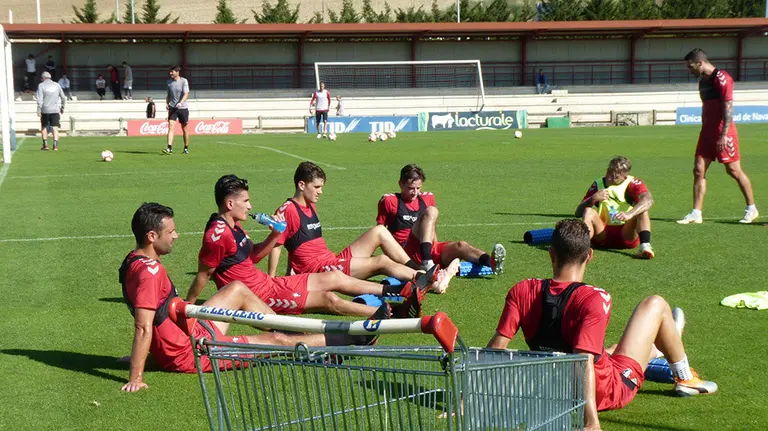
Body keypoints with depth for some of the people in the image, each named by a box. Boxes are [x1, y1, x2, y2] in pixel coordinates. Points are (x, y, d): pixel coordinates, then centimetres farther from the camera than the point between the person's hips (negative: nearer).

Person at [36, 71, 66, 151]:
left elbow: (39, 99, -10)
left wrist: (39, 110, -11)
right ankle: (55, 145, -9)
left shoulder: (41, 85, -1)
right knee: (55, 128, 1)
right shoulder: (57, 85, 8)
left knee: (44, 127, 15)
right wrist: (62, 108, 24)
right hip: (55, 110, 2)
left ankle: (45, 145, 13)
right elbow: (63, 98, 13)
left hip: (45, 110, -2)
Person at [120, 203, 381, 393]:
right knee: (277, 341, 0)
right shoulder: (149, 271, -27)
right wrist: (135, 378, -31)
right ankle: (349, 340, 14)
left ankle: (292, 331, 28)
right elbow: (143, 328, -31)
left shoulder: (134, 261, 3)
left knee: (238, 290, 19)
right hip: (191, 353, -10)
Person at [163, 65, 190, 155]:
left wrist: (180, 103, -31)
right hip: (172, 108, 3)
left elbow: (186, 94, -15)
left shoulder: (184, 81, -6)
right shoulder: (169, 82, 8)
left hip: (183, 108, -3)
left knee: (184, 129, 7)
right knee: (170, 127, -12)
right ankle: (169, 148, -18)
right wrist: (167, 103, 3)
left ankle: (186, 148, 22)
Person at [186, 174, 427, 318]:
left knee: (333, 278, 10)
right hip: (257, 296, -10)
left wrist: (274, 235, 1)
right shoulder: (218, 234, -22)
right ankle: (394, 314, -8)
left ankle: (396, 291, 16)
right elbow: (202, 277, -18)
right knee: (327, 299, -12)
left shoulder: (234, 227, 8)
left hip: (265, 284, 10)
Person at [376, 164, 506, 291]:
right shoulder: (389, 201, 7)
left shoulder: (427, 198, 21)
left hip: (431, 251, 5)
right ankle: (427, 263, -45)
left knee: (460, 246, -24)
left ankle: (490, 262, -56)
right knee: (430, 212, -24)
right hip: (407, 252, -5)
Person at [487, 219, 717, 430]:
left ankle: (658, 348, 73)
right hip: (607, 393, -5)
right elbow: (584, 360, -35)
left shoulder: (521, 292, -14)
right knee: (655, 305, 9)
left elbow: (498, 343, -17)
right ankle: (685, 379, 32)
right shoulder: (594, 298, -27)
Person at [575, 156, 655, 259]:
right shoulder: (597, 185, 5)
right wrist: (593, 199, -20)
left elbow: (648, 200, -26)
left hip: (627, 235, -2)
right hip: (602, 236, 2)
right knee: (589, 212, -22)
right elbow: (578, 213, 0)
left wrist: (629, 214, -44)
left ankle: (645, 246, -43)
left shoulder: (632, 183, -3)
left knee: (642, 209, -22)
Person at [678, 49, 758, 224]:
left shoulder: (721, 78, -12)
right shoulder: (703, 81, 15)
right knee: (698, 170, 1)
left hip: (723, 133, -8)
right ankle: (696, 214, 2)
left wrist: (724, 134, -22)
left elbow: (728, 107, -18)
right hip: (707, 132, 9)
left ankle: (751, 209, 12)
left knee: (733, 170, -1)